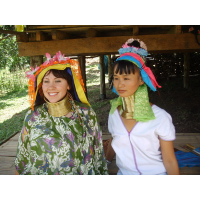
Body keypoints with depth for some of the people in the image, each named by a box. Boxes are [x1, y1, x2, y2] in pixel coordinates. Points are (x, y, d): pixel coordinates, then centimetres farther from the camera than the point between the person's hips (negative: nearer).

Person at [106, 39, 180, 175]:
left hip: (155, 172, -4)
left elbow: (170, 162, -14)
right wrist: (105, 162, 17)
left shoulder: (161, 117, -21)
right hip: (123, 171, 4)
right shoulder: (114, 112, -8)